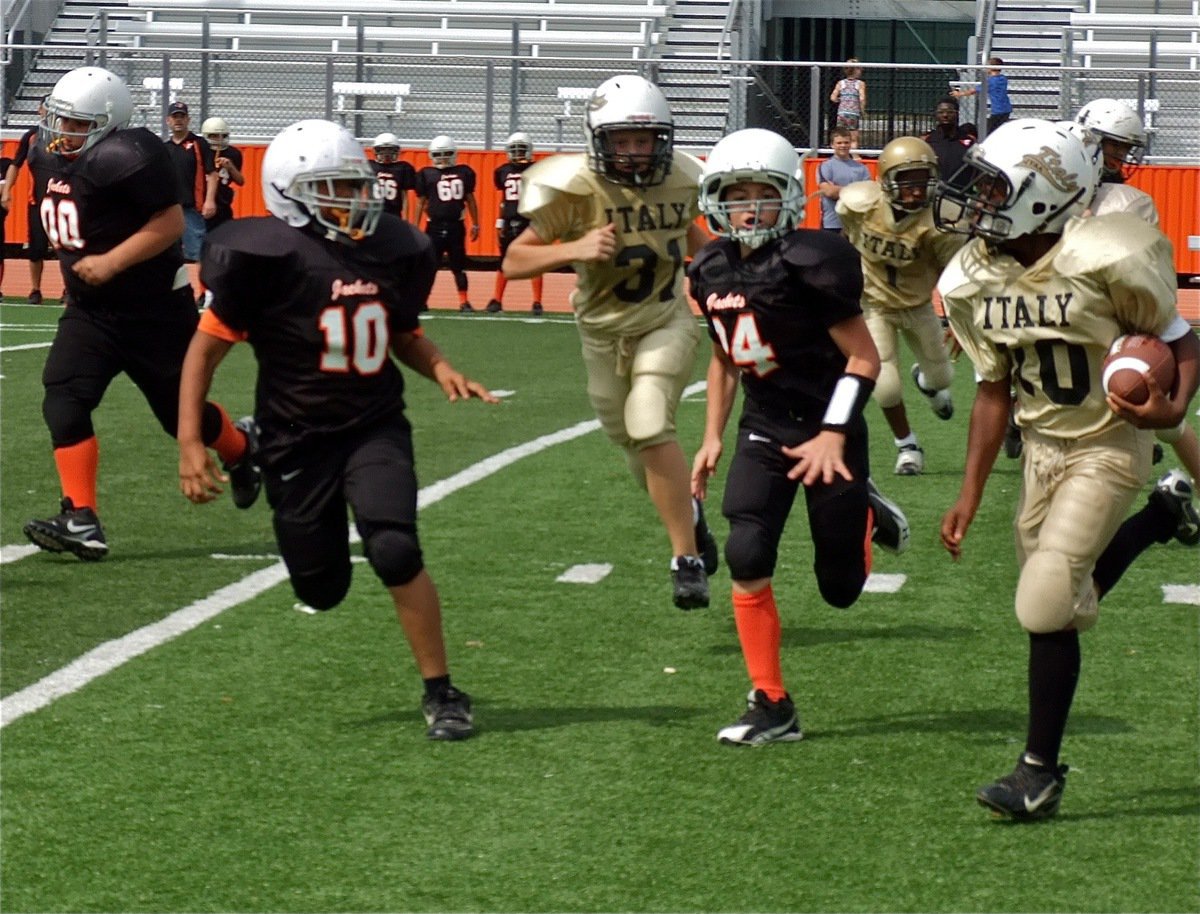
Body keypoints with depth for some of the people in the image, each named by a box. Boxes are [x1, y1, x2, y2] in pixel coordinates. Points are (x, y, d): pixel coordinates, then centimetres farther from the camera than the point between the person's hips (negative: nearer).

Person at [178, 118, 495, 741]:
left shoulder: (396, 251, -2)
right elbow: (206, 347, -9)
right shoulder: (266, 257, -16)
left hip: (376, 428, 2)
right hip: (298, 440, -2)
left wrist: (440, 369, -5)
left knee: (396, 553, -21)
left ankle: (440, 694, -7)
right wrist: (189, 443, -14)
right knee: (322, 591, 7)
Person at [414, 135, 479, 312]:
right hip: (435, 226, -2)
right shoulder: (426, 174, 2)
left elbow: (470, 199, 13)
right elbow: (421, 202, 5)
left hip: (456, 226, 2)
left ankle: (464, 301, 14)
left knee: (459, 266, 8)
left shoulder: (464, 172, 7)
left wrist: (475, 224, 13)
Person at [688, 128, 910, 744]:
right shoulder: (712, 270, 2)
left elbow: (864, 357, -16)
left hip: (826, 432, -5)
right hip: (763, 431, 5)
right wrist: (712, 438, 14)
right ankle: (772, 707, -3)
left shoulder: (809, 264, -18)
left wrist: (833, 436, -23)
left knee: (840, 588, 4)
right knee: (746, 557, -14)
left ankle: (867, 515, 39)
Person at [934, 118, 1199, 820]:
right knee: (1064, 608, 7)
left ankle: (1041, 770, -1)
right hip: (1041, 444, 6)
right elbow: (995, 389, 5)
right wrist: (970, 497, 4)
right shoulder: (971, 281, -5)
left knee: (1046, 604, -12)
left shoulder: (1107, 260, -23)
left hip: (1108, 447, -6)